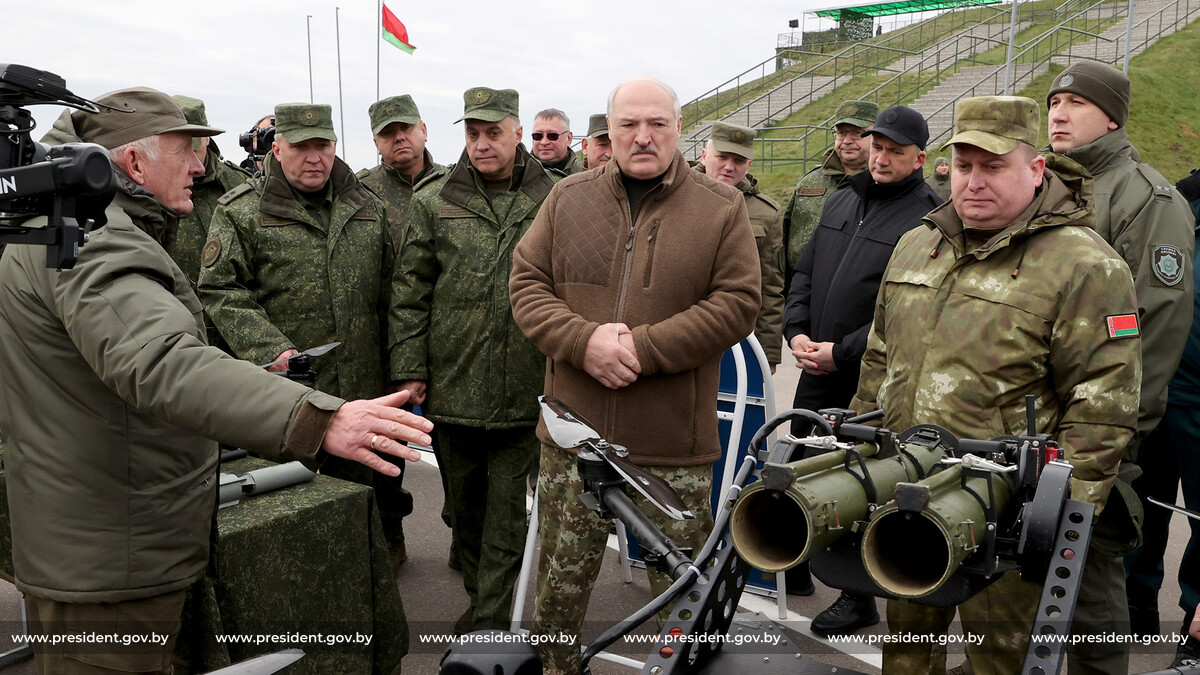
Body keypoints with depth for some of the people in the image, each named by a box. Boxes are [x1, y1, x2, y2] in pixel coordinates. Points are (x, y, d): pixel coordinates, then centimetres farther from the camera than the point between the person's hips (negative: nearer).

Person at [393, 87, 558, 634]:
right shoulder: (434, 203, 4)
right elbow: (412, 293, 4)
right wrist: (412, 370, 0)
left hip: (524, 389, -2)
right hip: (451, 384, 2)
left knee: (507, 506, 3)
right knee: (464, 501, 17)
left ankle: (492, 619, 14)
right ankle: (479, 594, 39)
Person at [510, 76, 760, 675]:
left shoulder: (721, 208, 0)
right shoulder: (568, 199, 7)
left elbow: (737, 304, -6)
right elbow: (526, 283, 4)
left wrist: (645, 347, -17)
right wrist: (583, 339, -15)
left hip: (673, 446, -2)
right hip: (572, 431, 2)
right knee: (558, 586, 16)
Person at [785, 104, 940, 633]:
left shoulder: (927, 219, -11)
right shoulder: (841, 201, 11)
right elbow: (804, 273, 13)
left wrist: (843, 351, -18)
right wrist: (797, 332, -2)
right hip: (817, 370, 7)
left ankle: (860, 597, 23)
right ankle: (794, 567, 39)